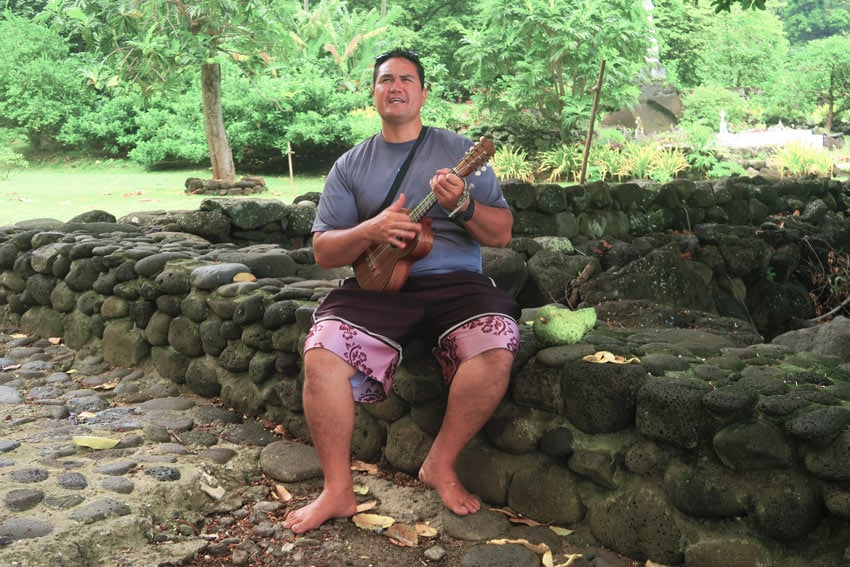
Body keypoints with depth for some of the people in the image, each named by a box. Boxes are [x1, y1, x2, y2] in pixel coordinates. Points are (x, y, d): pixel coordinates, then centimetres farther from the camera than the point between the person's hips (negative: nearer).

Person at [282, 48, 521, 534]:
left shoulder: (460, 151, 9)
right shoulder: (351, 165, 12)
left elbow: (502, 234, 4)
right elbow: (323, 251, 8)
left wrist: (462, 205, -16)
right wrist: (371, 230, -12)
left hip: (455, 281, 0)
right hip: (378, 285, 1)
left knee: (497, 349, -30)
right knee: (322, 355, -26)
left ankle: (442, 465, -7)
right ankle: (338, 490, -10)